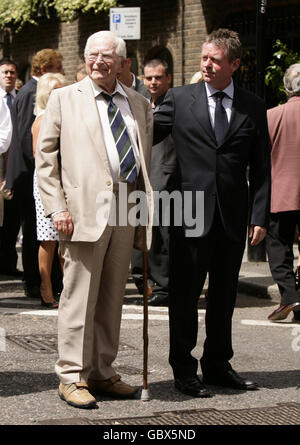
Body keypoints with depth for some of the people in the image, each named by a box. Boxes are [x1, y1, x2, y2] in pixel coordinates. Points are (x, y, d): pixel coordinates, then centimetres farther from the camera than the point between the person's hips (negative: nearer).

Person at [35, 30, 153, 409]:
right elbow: (45, 157, 3)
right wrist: (56, 207, -7)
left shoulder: (139, 104, 16)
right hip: (85, 208, -4)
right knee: (79, 295, -4)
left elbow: (147, 160, 17)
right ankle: (71, 377, 3)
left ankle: (102, 374, 19)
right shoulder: (64, 98, 6)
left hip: (127, 211, 4)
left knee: (112, 297, 9)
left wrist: (148, 209, 7)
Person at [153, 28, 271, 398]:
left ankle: (217, 364, 26)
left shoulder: (253, 107, 5)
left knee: (224, 295, 13)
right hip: (190, 215, -2)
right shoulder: (180, 99, 1)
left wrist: (260, 217, -1)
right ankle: (183, 370, 15)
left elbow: (261, 168, 5)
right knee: (184, 295, 4)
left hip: (233, 217, 2)